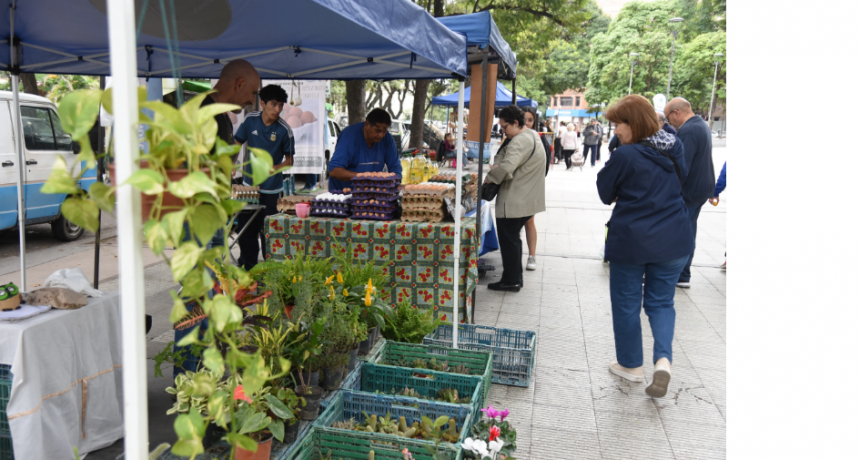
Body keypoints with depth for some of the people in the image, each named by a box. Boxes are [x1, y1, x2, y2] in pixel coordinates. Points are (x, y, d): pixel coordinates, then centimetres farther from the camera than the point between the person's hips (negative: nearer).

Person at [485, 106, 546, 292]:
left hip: (513, 202, -10)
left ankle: (510, 280, 10)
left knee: (508, 239, 1)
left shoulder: (520, 141, -20)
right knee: (513, 238, 19)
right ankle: (516, 278, 27)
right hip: (528, 199, 10)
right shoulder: (533, 136, 14)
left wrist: (488, 178, -19)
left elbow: (507, 167, -33)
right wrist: (496, 166, -1)